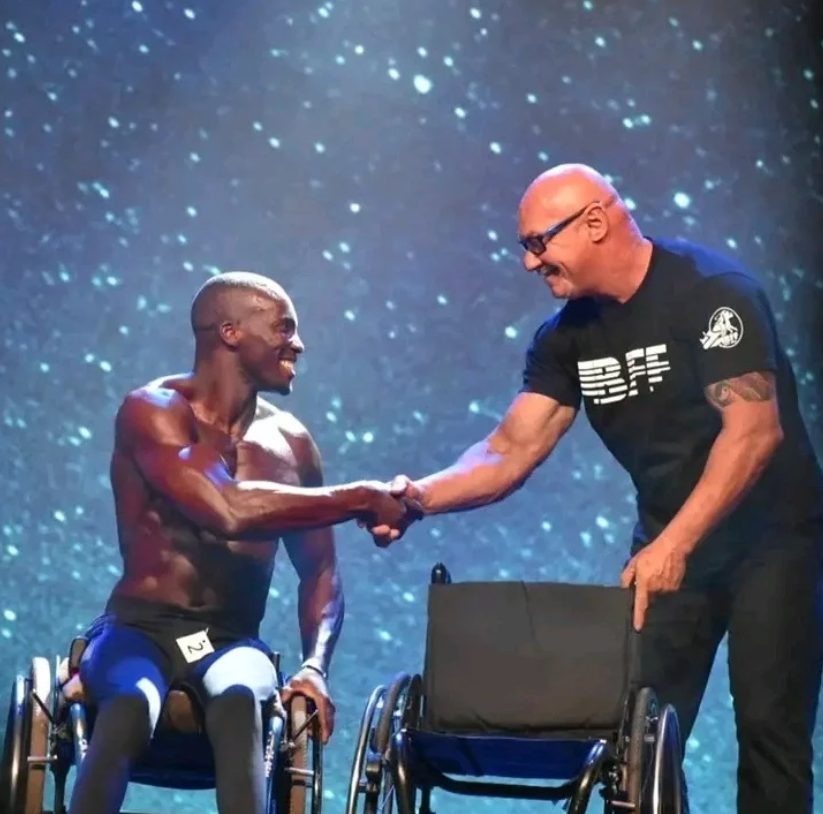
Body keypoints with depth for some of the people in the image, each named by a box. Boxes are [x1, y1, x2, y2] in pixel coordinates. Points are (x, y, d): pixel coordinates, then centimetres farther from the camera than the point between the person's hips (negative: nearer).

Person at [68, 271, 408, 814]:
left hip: (232, 642, 3)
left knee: (240, 700, -34)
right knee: (130, 706, -37)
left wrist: (316, 666, -5)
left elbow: (320, 573, 16)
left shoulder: (290, 441, 10)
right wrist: (361, 500, -17)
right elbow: (227, 511, -24)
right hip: (140, 628, -3)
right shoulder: (153, 412, -7)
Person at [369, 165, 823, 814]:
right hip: (669, 544, 6)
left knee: (770, 727, -8)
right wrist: (424, 496, -21)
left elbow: (754, 428, -25)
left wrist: (673, 544, -31)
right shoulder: (568, 337, 3)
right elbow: (512, 451, -2)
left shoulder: (709, 292, -17)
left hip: (769, 536, -6)